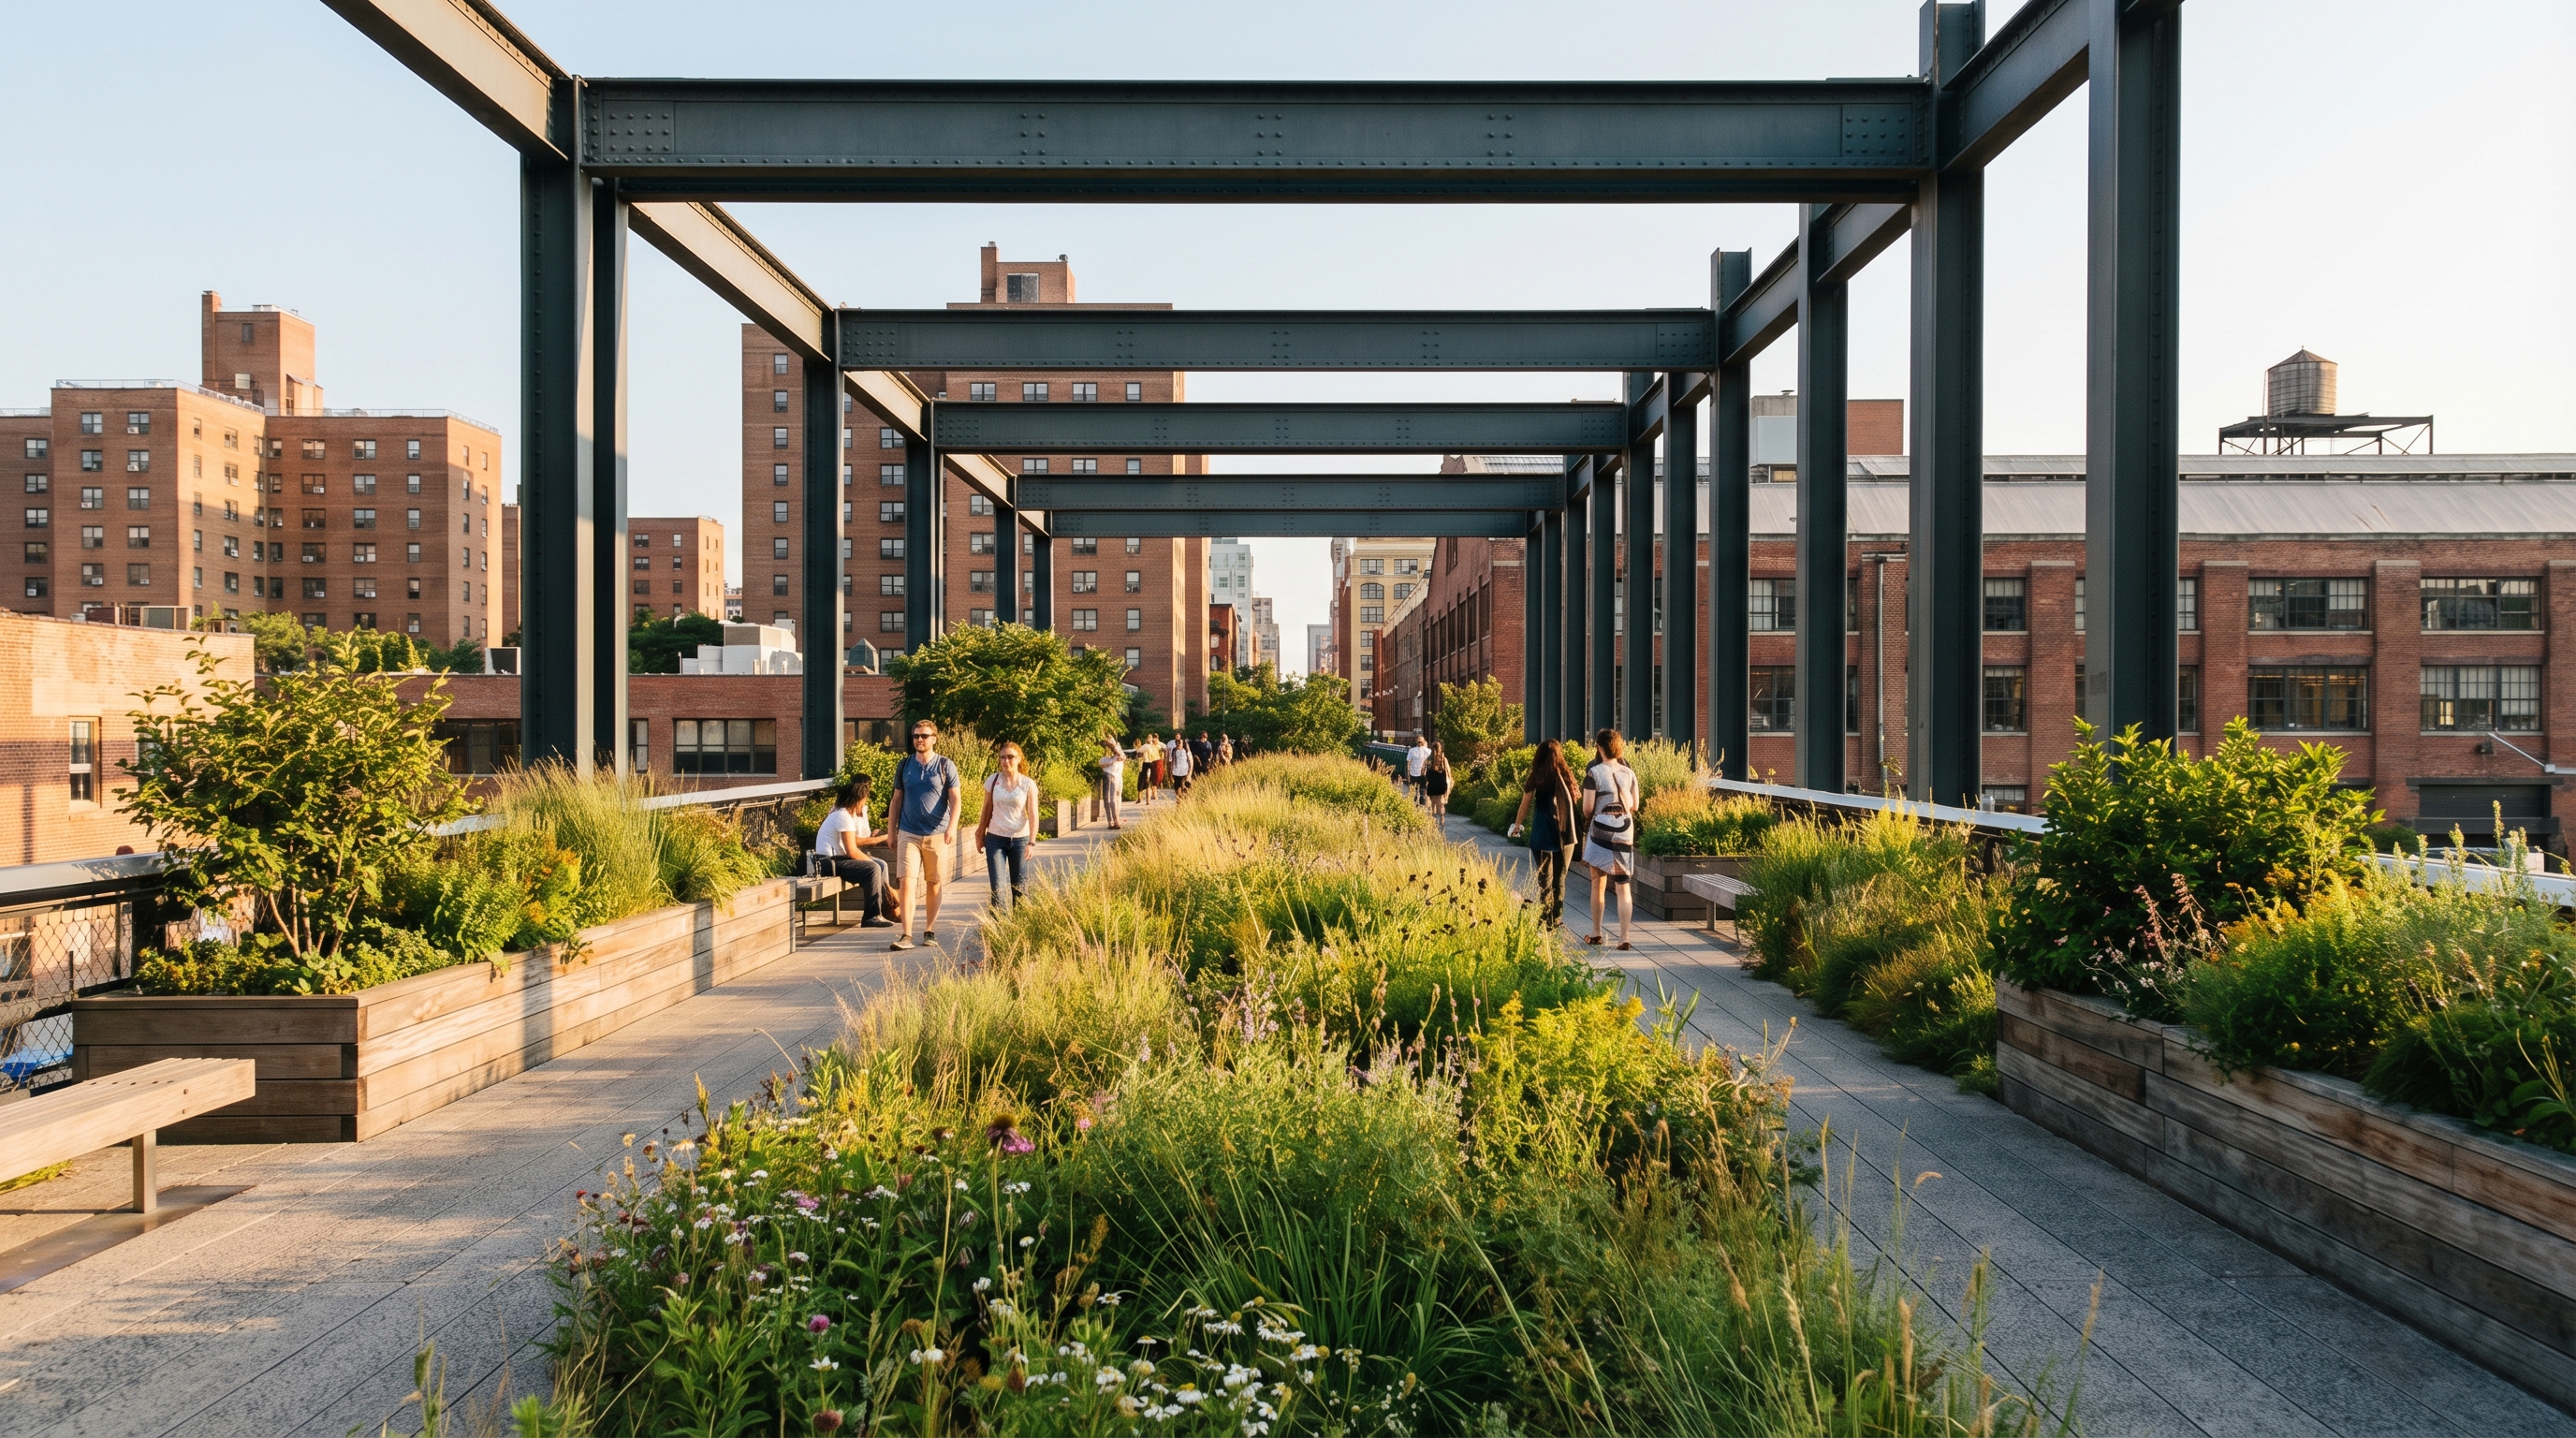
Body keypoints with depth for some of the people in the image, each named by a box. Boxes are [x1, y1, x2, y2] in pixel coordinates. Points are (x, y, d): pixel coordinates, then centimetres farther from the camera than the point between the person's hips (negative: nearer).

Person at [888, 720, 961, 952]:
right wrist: (892, 832, 10)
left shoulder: (946, 766, -1)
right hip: (908, 834, 1)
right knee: (907, 883, -10)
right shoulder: (904, 765, 7)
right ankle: (906, 936, -11)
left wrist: (952, 827, -19)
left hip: (937, 835, -1)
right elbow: (897, 800, 12)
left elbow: (955, 799, -5)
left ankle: (930, 931, 20)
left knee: (933, 885, 7)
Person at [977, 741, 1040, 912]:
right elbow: (987, 810, 7)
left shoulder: (1028, 784, -6)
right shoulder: (992, 781, -2)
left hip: (1020, 839, 0)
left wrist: (1031, 843, -17)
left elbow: (1033, 815, -8)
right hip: (995, 838, 1)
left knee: (1019, 886, 6)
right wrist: (980, 834, 10)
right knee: (997, 886, -6)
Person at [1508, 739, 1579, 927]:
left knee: (1544, 879, 5)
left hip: (1542, 834, -1)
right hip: (1565, 834, 1)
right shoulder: (1566, 775, -1)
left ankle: (1545, 920, 4)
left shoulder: (1536, 777, -4)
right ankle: (1556, 918, 15)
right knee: (1559, 879, 11)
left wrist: (1516, 826, 14)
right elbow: (1573, 802, 2)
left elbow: (1525, 805, 1)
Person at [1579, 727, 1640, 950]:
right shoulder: (1629, 773, 4)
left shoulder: (1594, 772, -8)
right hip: (1625, 832, 3)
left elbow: (1587, 808, -9)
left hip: (1601, 831, -3)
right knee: (1623, 886, 4)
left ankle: (1596, 934, 17)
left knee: (1598, 884, 10)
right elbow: (1634, 806, 9)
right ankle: (1624, 937, -2)